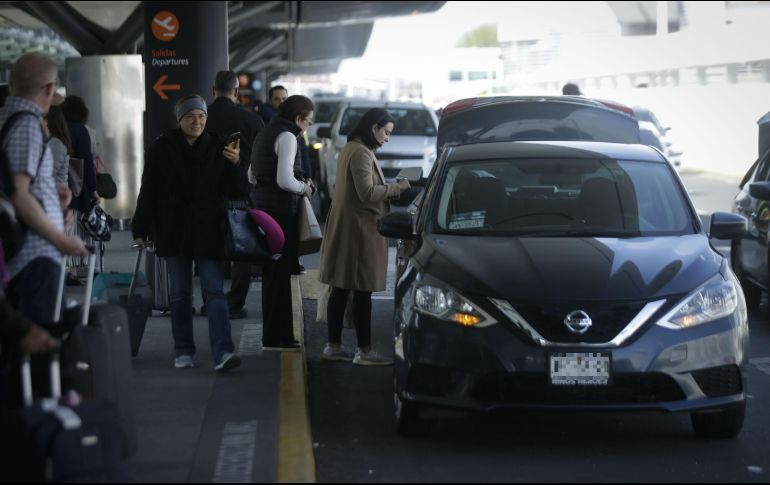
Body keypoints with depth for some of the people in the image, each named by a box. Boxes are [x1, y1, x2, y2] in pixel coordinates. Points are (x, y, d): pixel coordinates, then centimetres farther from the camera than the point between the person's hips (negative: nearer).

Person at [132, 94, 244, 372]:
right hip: (173, 231, 1)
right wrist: (140, 231, 0)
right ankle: (183, 352, 16)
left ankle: (222, 353, -18)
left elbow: (233, 192, 2)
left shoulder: (218, 148, 3)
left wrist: (235, 165, -16)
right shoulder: (162, 149, 2)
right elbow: (147, 192, 3)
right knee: (180, 294, 7)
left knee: (214, 291, -9)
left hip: (208, 232, 0)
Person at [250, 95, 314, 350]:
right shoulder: (286, 137, -12)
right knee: (280, 274, -4)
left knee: (272, 272, 15)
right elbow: (284, 180, -21)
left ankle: (274, 334, 22)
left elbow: (252, 175, 23)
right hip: (280, 210, -10)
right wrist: (303, 188, -1)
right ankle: (277, 337, -1)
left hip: (262, 206, 10)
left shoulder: (266, 133, 18)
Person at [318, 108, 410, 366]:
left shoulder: (351, 149, 17)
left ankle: (334, 345, 18)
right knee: (362, 292, -6)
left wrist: (391, 189, 11)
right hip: (359, 228, -11)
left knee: (340, 289, 13)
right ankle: (364, 351, -2)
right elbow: (367, 192, -22)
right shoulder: (361, 153, -16)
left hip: (344, 227, 11)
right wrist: (396, 188, -12)